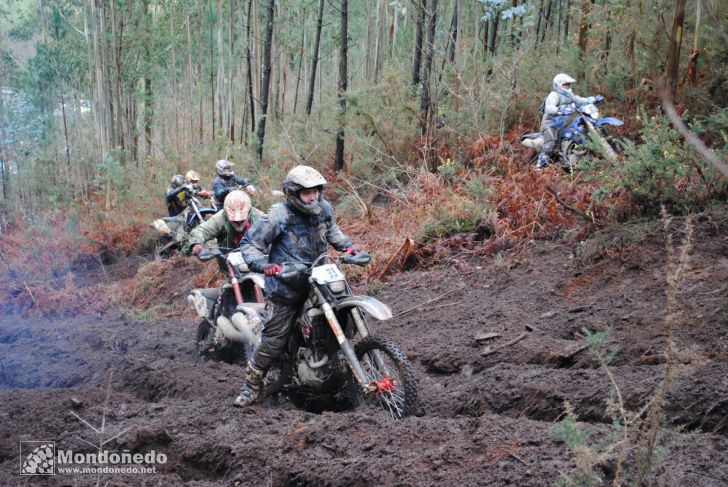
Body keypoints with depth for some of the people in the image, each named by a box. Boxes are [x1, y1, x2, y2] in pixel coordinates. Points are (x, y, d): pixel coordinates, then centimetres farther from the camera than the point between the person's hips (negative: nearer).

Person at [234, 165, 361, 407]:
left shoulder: (323, 208, 0)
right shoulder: (278, 217, -18)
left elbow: (331, 229, 23)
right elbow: (249, 244, -14)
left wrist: (346, 244, 7)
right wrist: (263, 264, -32)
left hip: (317, 281, 6)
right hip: (287, 288, -6)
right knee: (273, 342, -4)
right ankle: (252, 385, 15)